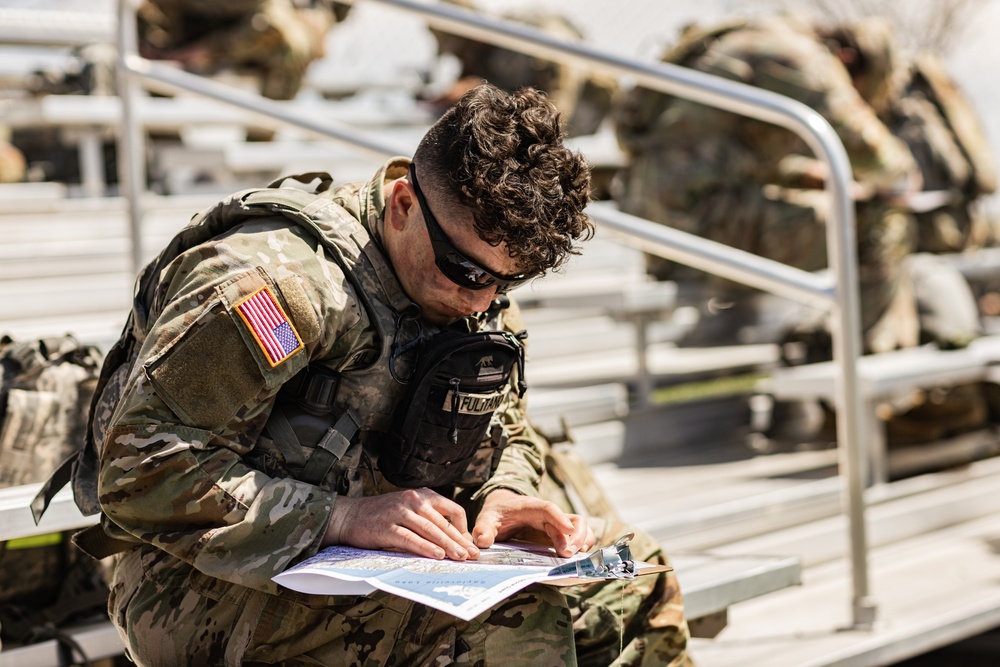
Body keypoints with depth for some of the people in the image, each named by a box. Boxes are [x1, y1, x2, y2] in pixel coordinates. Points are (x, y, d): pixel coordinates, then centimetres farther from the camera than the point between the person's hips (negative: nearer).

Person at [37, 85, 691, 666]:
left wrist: (503, 493, -9)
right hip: (214, 581, -8)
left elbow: (504, 432, 17)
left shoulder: (474, 289, 2)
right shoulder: (276, 280, -25)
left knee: (634, 582, 0)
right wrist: (341, 517, -33)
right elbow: (141, 475, -27)